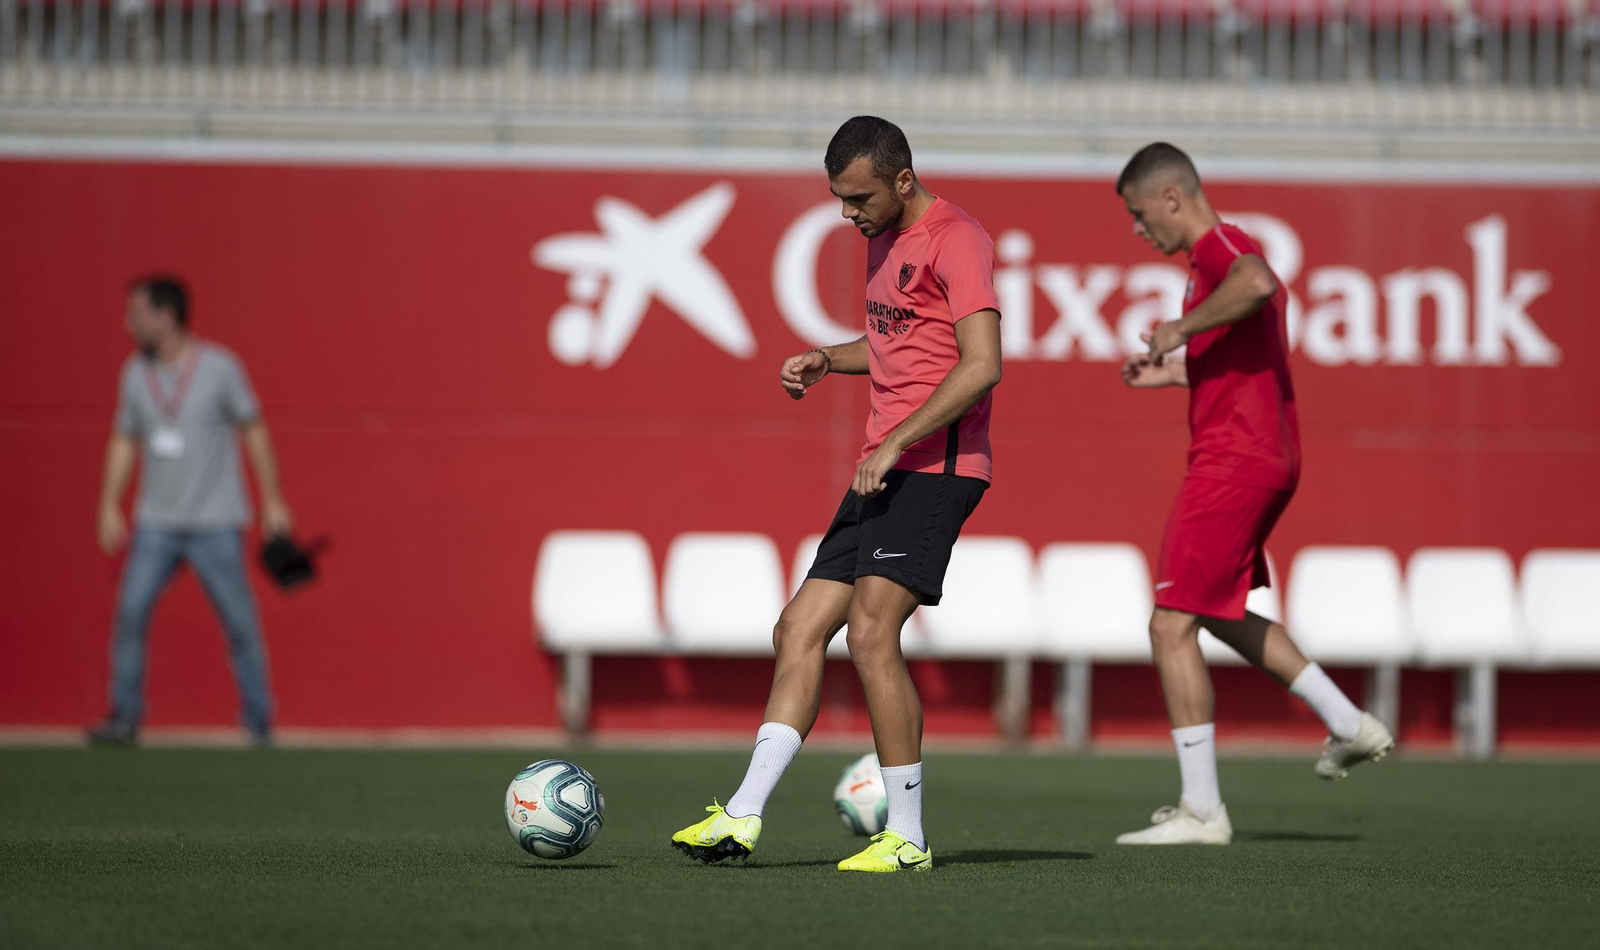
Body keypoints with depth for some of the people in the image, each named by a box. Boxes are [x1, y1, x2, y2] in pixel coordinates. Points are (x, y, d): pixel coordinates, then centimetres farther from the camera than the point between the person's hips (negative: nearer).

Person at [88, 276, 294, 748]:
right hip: (156, 524, 3)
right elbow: (124, 441, 14)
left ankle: (259, 723, 8)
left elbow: (254, 430, 0)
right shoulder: (135, 372, 6)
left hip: (215, 523, -3)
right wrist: (109, 505, 8)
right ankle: (124, 718, -3)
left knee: (240, 623, -2)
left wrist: (273, 501, 0)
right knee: (131, 611, -10)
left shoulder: (219, 367, -6)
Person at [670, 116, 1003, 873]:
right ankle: (743, 816, 1)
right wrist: (826, 361, 15)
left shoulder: (954, 240, -11)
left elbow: (981, 364, -20)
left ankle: (908, 837, -13)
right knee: (799, 629, 3)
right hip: (884, 472, 10)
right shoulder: (883, 241, 19)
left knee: (870, 632, -19)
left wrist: (895, 442, -20)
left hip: (936, 468, -10)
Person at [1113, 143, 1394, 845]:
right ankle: (1349, 726, 24)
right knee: (1220, 614, 25)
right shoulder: (1229, 254, 19)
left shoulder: (1219, 247, -13)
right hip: (1269, 460, 11)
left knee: (1171, 627, -7)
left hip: (1232, 464, -11)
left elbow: (1259, 284, -38)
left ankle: (1202, 811, -5)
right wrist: (1172, 372, 25)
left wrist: (1178, 329, -28)